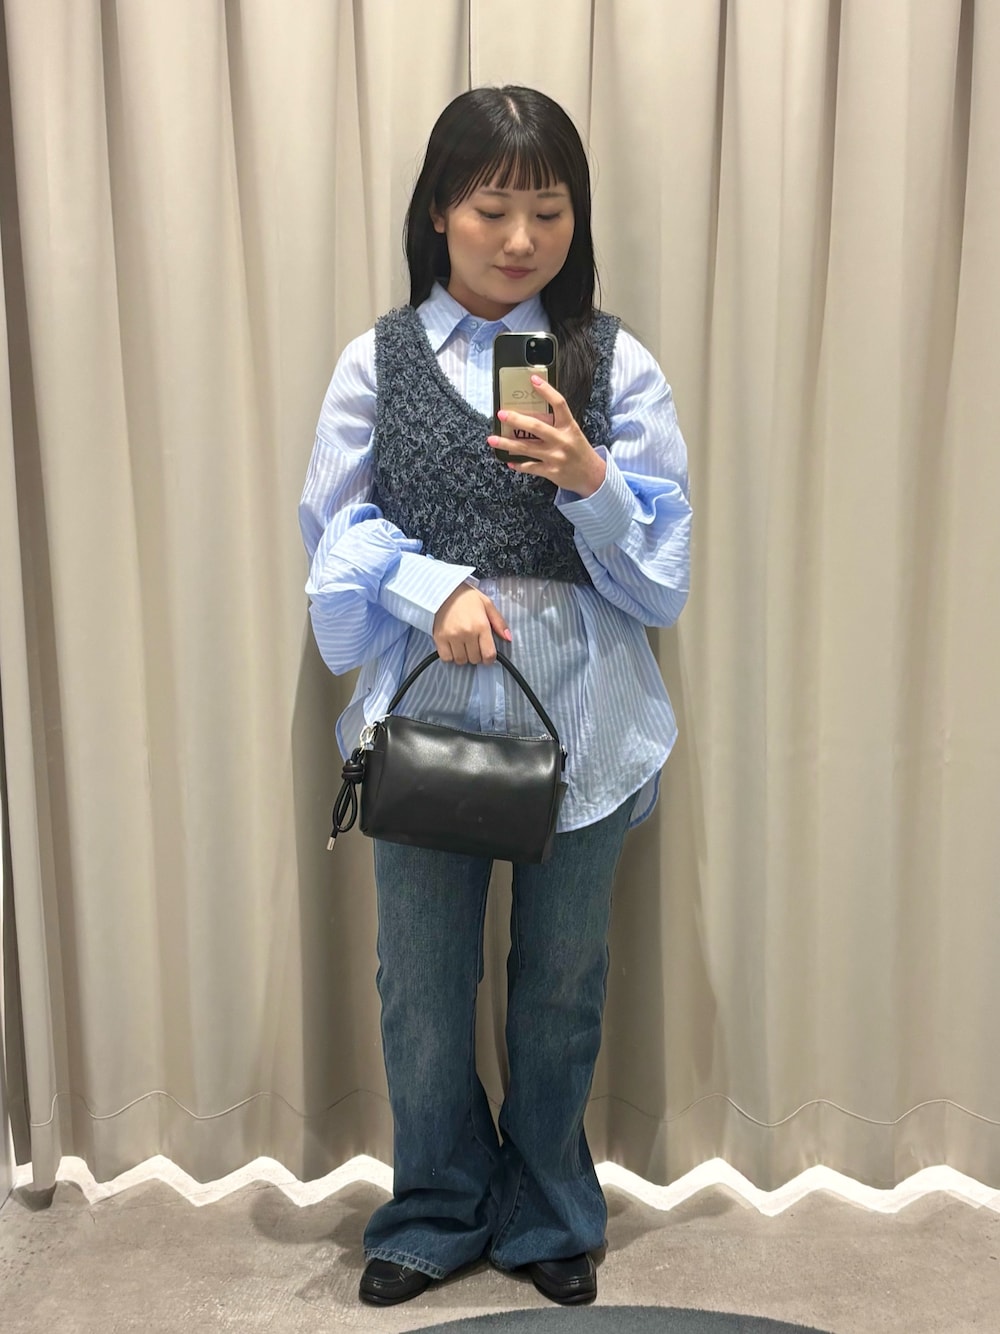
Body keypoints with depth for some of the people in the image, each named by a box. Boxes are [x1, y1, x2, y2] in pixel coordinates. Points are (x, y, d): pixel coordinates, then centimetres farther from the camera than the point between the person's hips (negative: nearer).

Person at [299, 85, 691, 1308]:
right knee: (424, 985, 14)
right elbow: (339, 530, 1)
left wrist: (588, 478, -21)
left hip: (580, 717, 0)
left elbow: (660, 566, -2)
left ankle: (548, 1217, 39)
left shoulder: (616, 366, -1)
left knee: (561, 981, 15)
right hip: (424, 712, 1)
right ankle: (436, 1211, 38)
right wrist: (435, 588, -17)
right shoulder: (379, 361, 1)